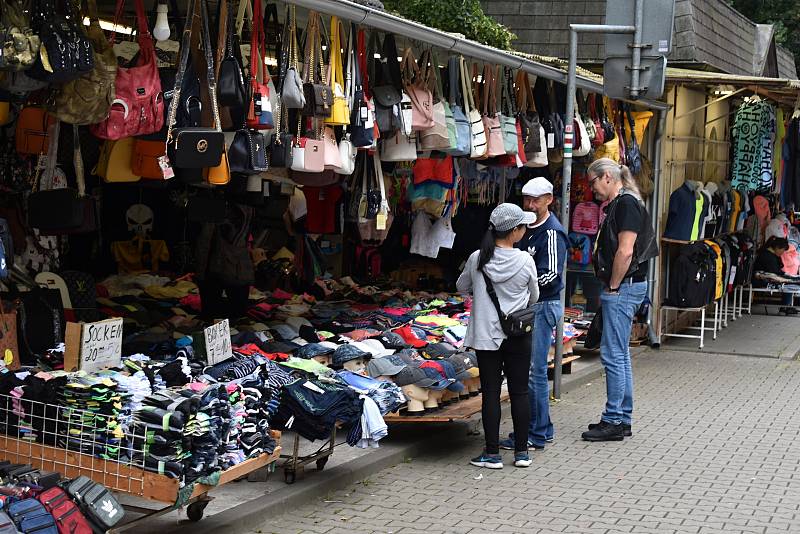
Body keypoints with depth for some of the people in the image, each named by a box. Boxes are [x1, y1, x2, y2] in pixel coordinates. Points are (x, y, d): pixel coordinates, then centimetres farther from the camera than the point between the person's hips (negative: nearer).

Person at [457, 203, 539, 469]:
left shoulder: (477, 259, -7)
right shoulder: (525, 261, -10)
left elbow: (461, 286, 11)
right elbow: (533, 297, 6)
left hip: (486, 335, 0)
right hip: (518, 336, 0)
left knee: (490, 393, 4)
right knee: (519, 392, 8)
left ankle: (492, 454, 6)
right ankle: (521, 452, 14)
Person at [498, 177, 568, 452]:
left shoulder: (552, 233, -14)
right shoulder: (527, 228, 15)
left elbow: (550, 274, -23)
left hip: (544, 306, -9)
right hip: (527, 306, 9)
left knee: (534, 371, -7)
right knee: (526, 369, 13)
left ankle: (536, 435, -1)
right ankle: (542, 428, 23)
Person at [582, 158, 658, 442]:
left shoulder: (627, 203, -14)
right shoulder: (616, 204, 17)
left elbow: (625, 252, -22)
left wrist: (613, 286, -14)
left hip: (624, 288, -11)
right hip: (620, 288, 11)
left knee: (613, 355, -7)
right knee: (620, 355, 13)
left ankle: (614, 421, -2)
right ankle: (622, 419, 19)